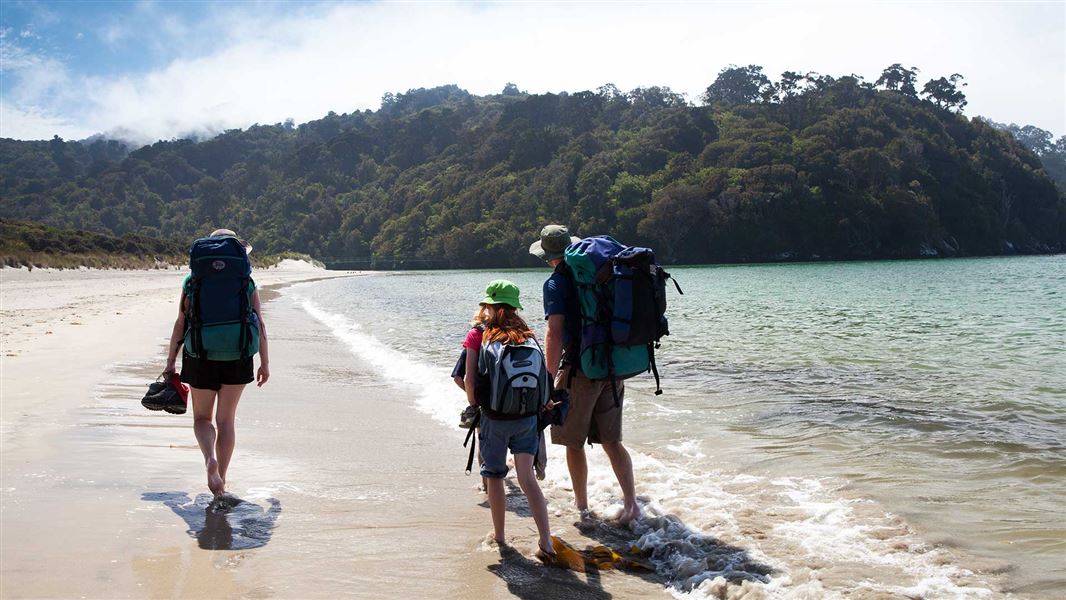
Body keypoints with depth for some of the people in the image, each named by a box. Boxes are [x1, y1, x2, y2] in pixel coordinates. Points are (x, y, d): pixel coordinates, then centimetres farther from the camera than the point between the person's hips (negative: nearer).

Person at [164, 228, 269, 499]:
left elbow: (180, 324, 1)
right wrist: (265, 363, 7)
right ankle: (221, 482, 13)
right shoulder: (247, 282, 4)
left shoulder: (193, 281, 4)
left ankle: (210, 459, -14)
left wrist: (171, 361, 8)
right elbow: (260, 324, 2)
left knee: (202, 417, 15)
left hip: (201, 356, 0)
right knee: (226, 419, 12)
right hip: (238, 357, 1)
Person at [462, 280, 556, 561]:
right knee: (527, 477, 3)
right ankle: (546, 541, -8)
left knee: (494, 477, 14)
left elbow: (469, 380, -8)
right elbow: (540, 374, 2)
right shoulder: (526, 333, 4)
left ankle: (499, 537, 24)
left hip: (494, 418, -2)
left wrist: (474, 407, 7)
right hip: (527, 415, 2)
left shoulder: (478, 334, -4)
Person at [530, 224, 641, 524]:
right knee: (611, 441, 13)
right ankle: (631, 503, 7)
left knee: (574, 443, 10)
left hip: (579, 368, -6)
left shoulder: (556, 283, -8)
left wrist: (551, 379, -12)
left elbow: (555, 334, -17)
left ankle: (582, 506, 20)